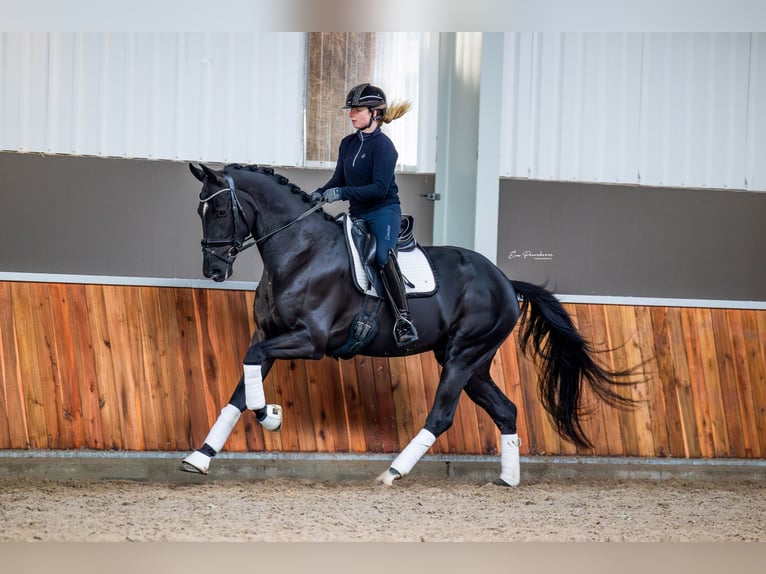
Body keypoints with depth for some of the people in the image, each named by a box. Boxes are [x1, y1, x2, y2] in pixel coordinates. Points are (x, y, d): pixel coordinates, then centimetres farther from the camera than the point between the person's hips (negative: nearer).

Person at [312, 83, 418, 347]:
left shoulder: (383, 145, -12)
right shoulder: (348, 143, 11)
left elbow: (380, 187, -19)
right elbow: (339, 179, 17)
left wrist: (342, 193, -25)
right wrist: (320, 194, -3)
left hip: (384, 212, -9)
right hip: (357, 215, 9)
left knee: (384, 256, -32)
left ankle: (403, 319, -39)